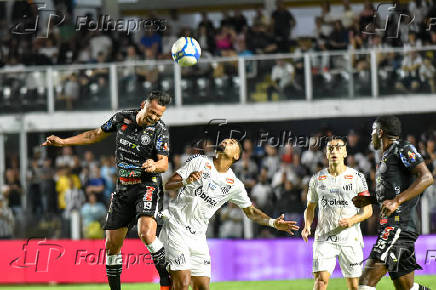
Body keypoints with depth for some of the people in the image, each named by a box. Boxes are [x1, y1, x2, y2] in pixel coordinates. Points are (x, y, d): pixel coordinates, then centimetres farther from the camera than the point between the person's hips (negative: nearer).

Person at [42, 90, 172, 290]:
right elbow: (96, 135, 17)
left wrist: (154, 165, -37)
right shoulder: (122, 118, 1)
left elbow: (164, 163, -13)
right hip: (123, 188, 5)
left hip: (147, 186, -5)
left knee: (146, 233, -28)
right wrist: (63, 142, 18)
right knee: (112, 244, 4)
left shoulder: (159, 129, -9)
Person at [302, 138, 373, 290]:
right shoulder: (317, 179, 7)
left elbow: (368, 209, 3)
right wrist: (307, 226, 0)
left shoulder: (357, 177, 2)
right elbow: (310, 207, 19)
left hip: (350, 238, 0)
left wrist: (352, 220, -15)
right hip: (324, 237, 0)